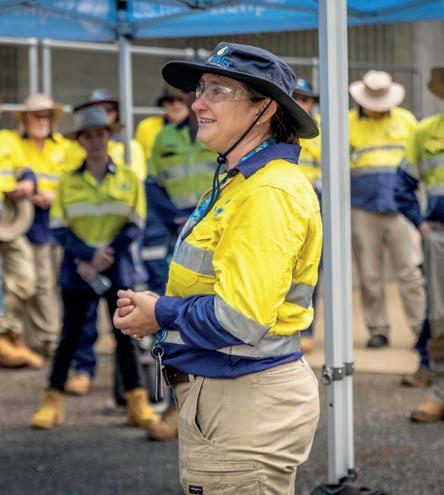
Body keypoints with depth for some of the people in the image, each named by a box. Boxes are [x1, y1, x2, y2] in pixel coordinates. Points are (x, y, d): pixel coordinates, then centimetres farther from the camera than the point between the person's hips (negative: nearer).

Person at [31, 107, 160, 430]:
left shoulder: (128, 179, 4)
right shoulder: (69, 182, 4)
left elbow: (135, 226, -1)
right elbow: (60, 228, -1)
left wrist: (104, 259, -11)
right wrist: (89, 256, -15)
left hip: (117, 270, 0)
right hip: (76, 270, 0)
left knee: (125, 335, 1)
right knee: (70, 334, 3)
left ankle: (137, 402, 3)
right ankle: (53, 400, 7)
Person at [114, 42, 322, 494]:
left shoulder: (270, 193, -19)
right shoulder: (234, 182, 13)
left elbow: (240, 319, -26)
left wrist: (161, 315, -11)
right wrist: (146, 307, 3)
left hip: (250, 401, -10)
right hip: (211, 392, 10)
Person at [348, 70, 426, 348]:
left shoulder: (405, 120, 10)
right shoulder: (347, 124, 6)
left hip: (398, 208, 0)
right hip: (363, 211, 0)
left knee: (410, 273, -5)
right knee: (370, 276, 2)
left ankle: (422, 328, 1)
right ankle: (378, 329, 11)